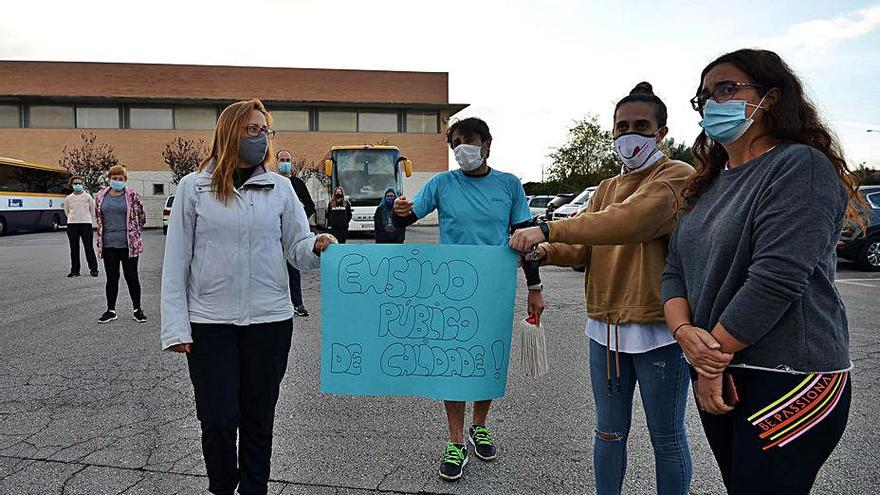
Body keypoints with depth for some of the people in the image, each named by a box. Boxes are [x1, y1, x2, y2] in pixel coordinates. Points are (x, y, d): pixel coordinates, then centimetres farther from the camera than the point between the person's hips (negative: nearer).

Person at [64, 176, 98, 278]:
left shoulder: (87, 196, 4)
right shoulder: (68, 198, 8)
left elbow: (93, 209, 11)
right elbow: (66, 211, 19)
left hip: (86, 224, -2)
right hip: (72, 225, 2)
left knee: (89, 247, -4)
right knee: (74, 248, 5)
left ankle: (93, 269, 2)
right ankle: (75, 270, 12)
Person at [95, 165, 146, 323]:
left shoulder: (132, 195, -3)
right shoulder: (101, 196, 7)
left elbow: (142, 218, 5)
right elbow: (98, 217, 20)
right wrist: (105, 233, 18)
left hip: (129, 244, -3)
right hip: (108, 244, 3)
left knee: (131, 277, 3)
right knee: (111, 278, 10)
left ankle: (137, 309, 15)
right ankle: (111, 310, 21)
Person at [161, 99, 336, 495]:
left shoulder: (280, 187, 6)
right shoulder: (194, 187, 2)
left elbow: (297, 249, 2)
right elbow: (176, 261, 1)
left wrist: (318, 246, -22)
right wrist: (176, 326, -4)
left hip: (270, 319, 1)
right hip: (210, 322, -1)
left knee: (259, 418, 12)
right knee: (218, 420, 3)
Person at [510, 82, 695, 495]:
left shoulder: (677, 176, -8)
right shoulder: (607, 188, 15)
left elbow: (630, 221, -27)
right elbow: (584, 249, 6)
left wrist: (549, 229, -29)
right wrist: (547, 252, -15)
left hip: (658, 329, -6)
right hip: (605, 327, 6)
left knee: (666, 437, 10)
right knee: (609, 431, 18)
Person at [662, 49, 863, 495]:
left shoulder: (799, 166, -10)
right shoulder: (706, 186, 14)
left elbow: (775, 278, -20)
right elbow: (675, 272, 8)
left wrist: (715, 360, -14)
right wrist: (685, 332, -11)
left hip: (788, 379, -7)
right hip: (717, 378, 7)